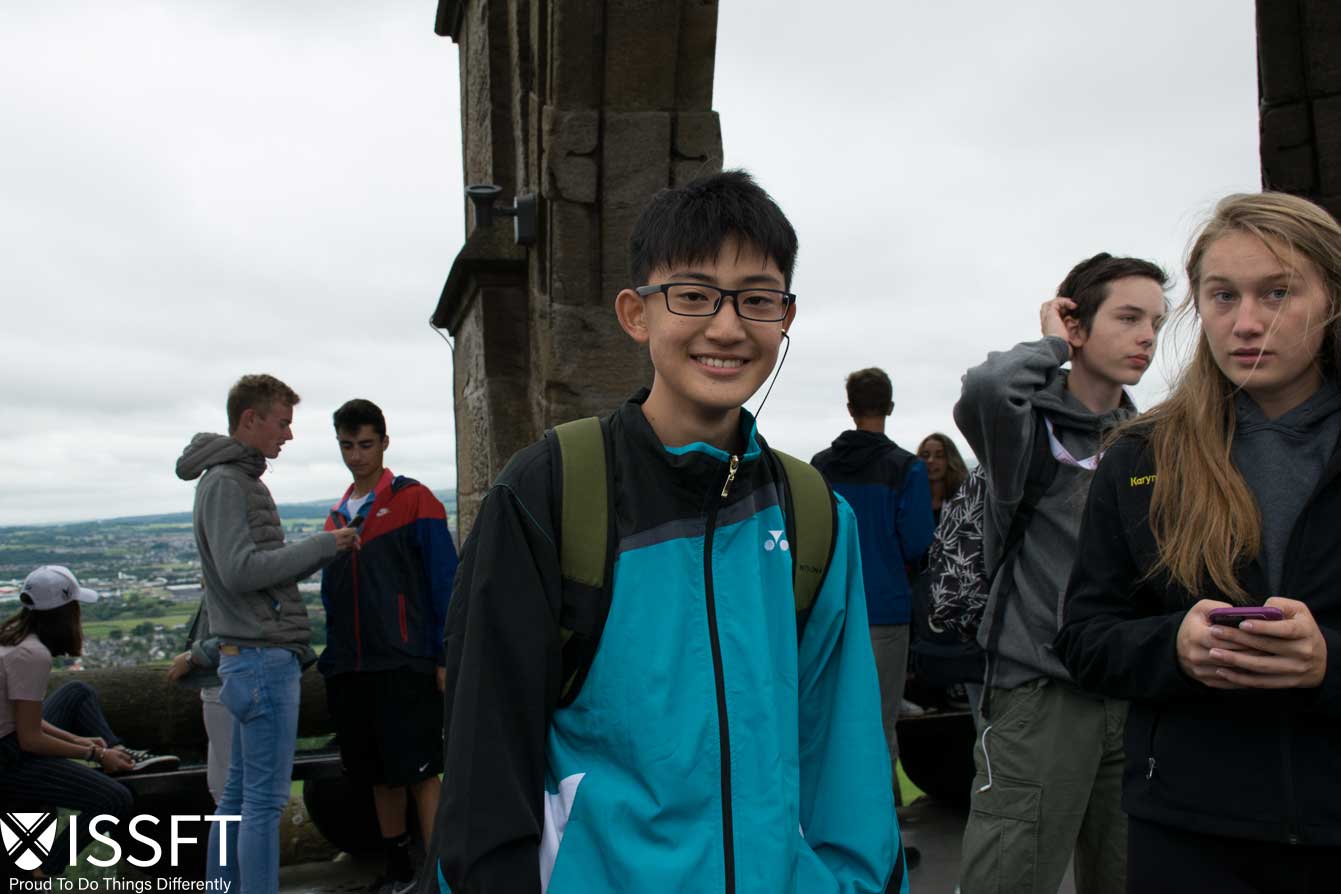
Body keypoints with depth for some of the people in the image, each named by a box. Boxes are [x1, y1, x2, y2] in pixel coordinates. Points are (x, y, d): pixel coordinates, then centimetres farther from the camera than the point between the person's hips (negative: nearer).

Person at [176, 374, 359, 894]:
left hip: (250, 656, 10)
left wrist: (329, 550, 4)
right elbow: (240, 570, -21)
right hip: (263, 658, -10)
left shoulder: (240, 479, 17)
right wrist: (324, 545, -15)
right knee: (265, 797, -5)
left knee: (240, 792, 15)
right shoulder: (225, 482, -12)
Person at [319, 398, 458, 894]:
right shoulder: (337, 515, 14)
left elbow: (444, 581, -8)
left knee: (420, 772, -5)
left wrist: (445, 657, -11)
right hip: (350, 669, 6)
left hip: (405, 666, -6)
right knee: (379, 773, 15)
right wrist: (332, 658, 16)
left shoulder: (414, 500, -4)